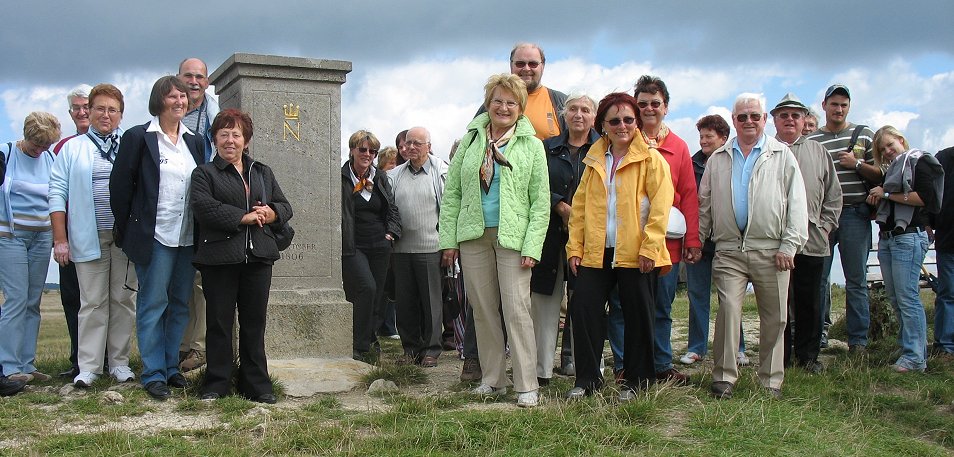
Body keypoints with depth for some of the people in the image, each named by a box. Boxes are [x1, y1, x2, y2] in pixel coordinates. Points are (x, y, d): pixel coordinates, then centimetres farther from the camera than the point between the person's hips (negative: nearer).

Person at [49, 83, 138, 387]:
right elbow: (58, 193, 4)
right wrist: (60, 239, -3)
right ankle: (88, 367, 6)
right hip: (89, 237, -1)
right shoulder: (73, 149, 8)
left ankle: (119, 362, 14)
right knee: (92, 302, 0)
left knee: (122, 299, 6)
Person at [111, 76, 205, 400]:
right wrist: (125, 231, -1)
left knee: (180, 304, 11)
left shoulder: (194, 141, 12)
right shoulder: (138, 137, -4)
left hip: (188, 237, 5)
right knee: (153, 304, 0)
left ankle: (171, 366, 22)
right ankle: (153, 374, 6)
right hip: (155, 236, -5)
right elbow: (121, 185, -3)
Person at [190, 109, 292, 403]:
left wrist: (272, 213, -7)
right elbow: (203, 207, -14)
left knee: (255, 323, 8)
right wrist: (244, 217, -15)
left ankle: (256, 385, 15)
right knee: (219, 323, 4)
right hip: (219, 259, -3)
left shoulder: (262, 173, 18)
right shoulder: (204, 174, 4)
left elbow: (285, 207, 17)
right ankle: (216, 384, 14)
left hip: (258, 257, 4)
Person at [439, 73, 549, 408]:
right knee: (483, 310, 7)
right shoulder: (470, 141, 10)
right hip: (473, 236, 3)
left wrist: (532, 246, -9)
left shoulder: (532, 146, 4)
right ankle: (492, 379, 18)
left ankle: (526, 386, -3)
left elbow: (541, 202, 1)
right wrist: (448, 240, 3)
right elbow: (451, 194, 10)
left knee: (517, 310, -8)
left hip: (512, 237, -3)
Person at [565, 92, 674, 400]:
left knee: (637, 317, 5)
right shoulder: (595, 160, 14)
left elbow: (660, 205, -8)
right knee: (583, 309, -2)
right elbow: (580, 205, 13)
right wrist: (575, 247, 5)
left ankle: (638, 381, 19)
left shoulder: (651, 159, -1)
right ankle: (587, 378, 10)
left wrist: (650, 247, -16)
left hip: (636, 254, -4)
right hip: (596, 253, 4)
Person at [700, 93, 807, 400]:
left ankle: (771, 380, 15)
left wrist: (789, 245, -5)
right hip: (729, 250, 1)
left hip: (770, 251, -1)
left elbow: (796, 202, 2)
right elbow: (704, 202, 17)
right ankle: (724, 377, -1)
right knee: (728, 310, -10)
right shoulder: (718, 159, 14)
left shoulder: (782, 156, 7)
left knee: (774, 317, 4)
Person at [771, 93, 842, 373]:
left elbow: (834, 194, 15)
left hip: (812, 240, 2)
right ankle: (780, 357, 12)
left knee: (809, 302, 7)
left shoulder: (818, 153, 15)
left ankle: (808, 355, 17)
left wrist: (826, 225, 5)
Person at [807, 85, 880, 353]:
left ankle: (858, 340, 7)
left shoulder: (863, 135, 10)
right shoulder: (812, 140, 10)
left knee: (856, 280, 1)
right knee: (818, 277, 2)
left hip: (855, 214, -1)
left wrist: (857, 164, -8)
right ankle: (819, 332, 13)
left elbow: (878, 175, 9)